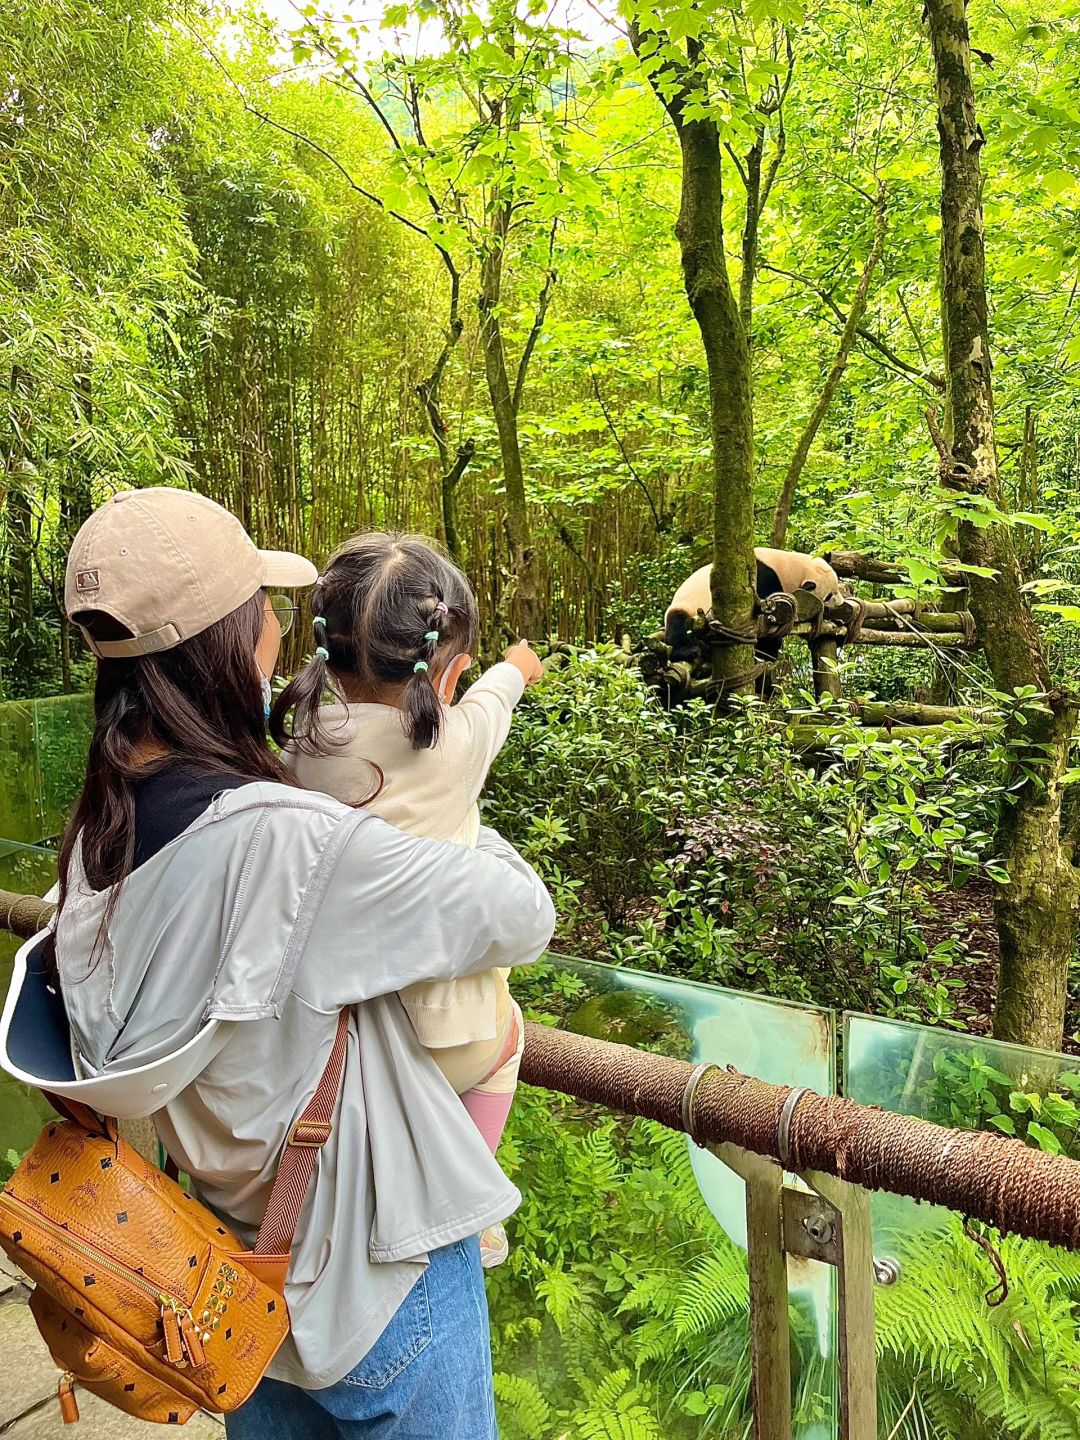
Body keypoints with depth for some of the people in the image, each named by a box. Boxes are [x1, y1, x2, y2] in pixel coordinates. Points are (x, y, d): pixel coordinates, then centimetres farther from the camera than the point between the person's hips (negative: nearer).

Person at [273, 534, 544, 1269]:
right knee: (504, 1024, 30)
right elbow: (488, 699, 9)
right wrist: (515, 669, 31)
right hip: (442, 1039, -3)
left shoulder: (302, 746, -12)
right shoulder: (454, 742, -14)